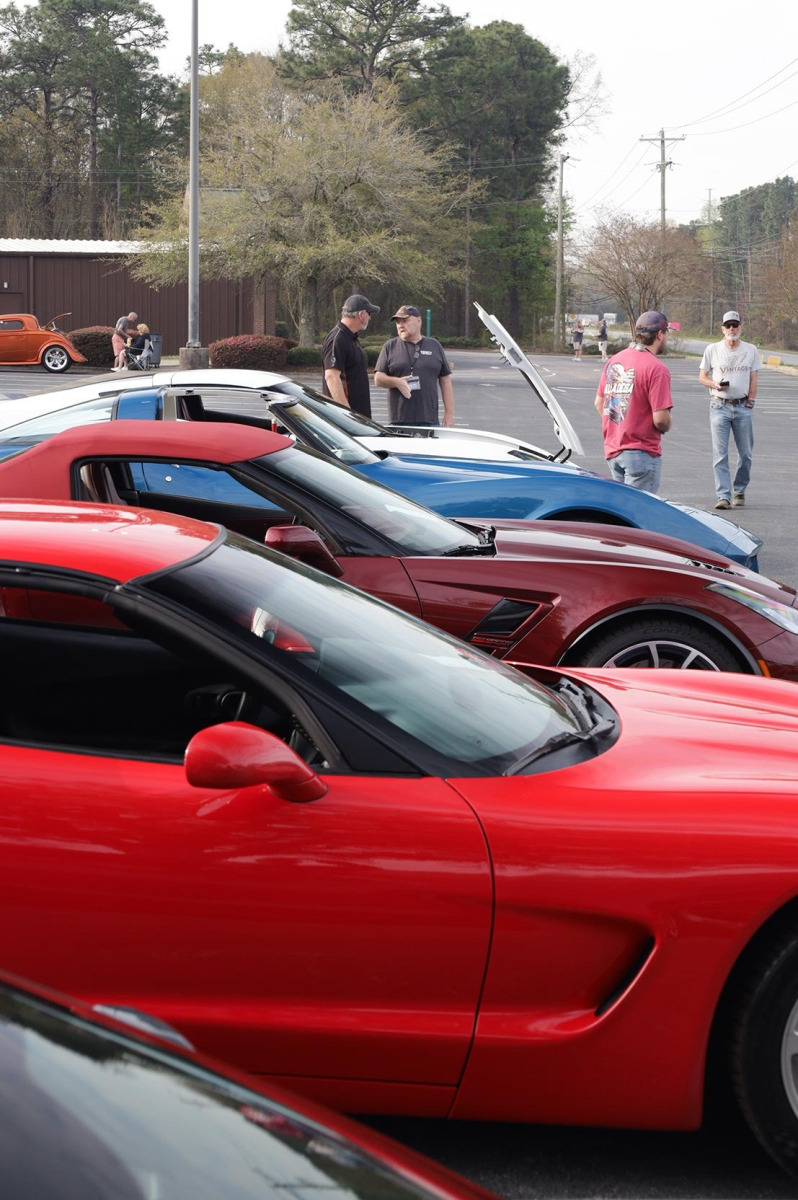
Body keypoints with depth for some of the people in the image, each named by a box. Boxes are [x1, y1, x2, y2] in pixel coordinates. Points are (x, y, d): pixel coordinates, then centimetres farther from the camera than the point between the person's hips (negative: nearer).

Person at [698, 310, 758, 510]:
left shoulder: (751, 350, 8)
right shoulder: (712, 350, 4)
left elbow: (753, 379, 10)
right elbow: (702, 377, 8)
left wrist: (750, 402, -2)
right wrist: (715, 384, -12)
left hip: (743, 406, 1)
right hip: (719, 406, -1)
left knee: (746, 453, 4)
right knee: (720, 453, -8)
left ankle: (739, 491, 20)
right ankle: (724, 496, -10)